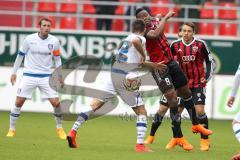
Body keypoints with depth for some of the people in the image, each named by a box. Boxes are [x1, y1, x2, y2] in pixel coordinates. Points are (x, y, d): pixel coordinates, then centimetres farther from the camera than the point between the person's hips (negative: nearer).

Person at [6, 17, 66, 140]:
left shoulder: (54, 41, -3)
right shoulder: (29, 39, -7)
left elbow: (57, 59, 9)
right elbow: (20, 56, 4)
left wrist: (59, 76, 5)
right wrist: (14, 73, 4)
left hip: (46, 77, 1)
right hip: (29, 75, -1)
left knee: (56, 103, -7)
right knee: (18, 102, -5)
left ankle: (60, 128, 14)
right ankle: (12, 129, 9)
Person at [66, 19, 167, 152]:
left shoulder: (127, 39, 24)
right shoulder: (141, 39, 1)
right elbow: (135, 41, -26)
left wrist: (153, 65, 39)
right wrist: (143, 55, -11)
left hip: (114, 74, 6)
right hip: (125, 77, -6)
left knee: (94, 105, 7)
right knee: (141, 112, 5)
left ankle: (73, 132, -2)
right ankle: (140, 145, -5)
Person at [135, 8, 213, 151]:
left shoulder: (155, 21, 4)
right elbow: (156, 34, -40)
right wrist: (166, 17, -32)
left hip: (171, 63, 8)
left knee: (186, 93, 21)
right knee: (173, 101, -12)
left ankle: (196, 125, 42)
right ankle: (178, 137, -3)